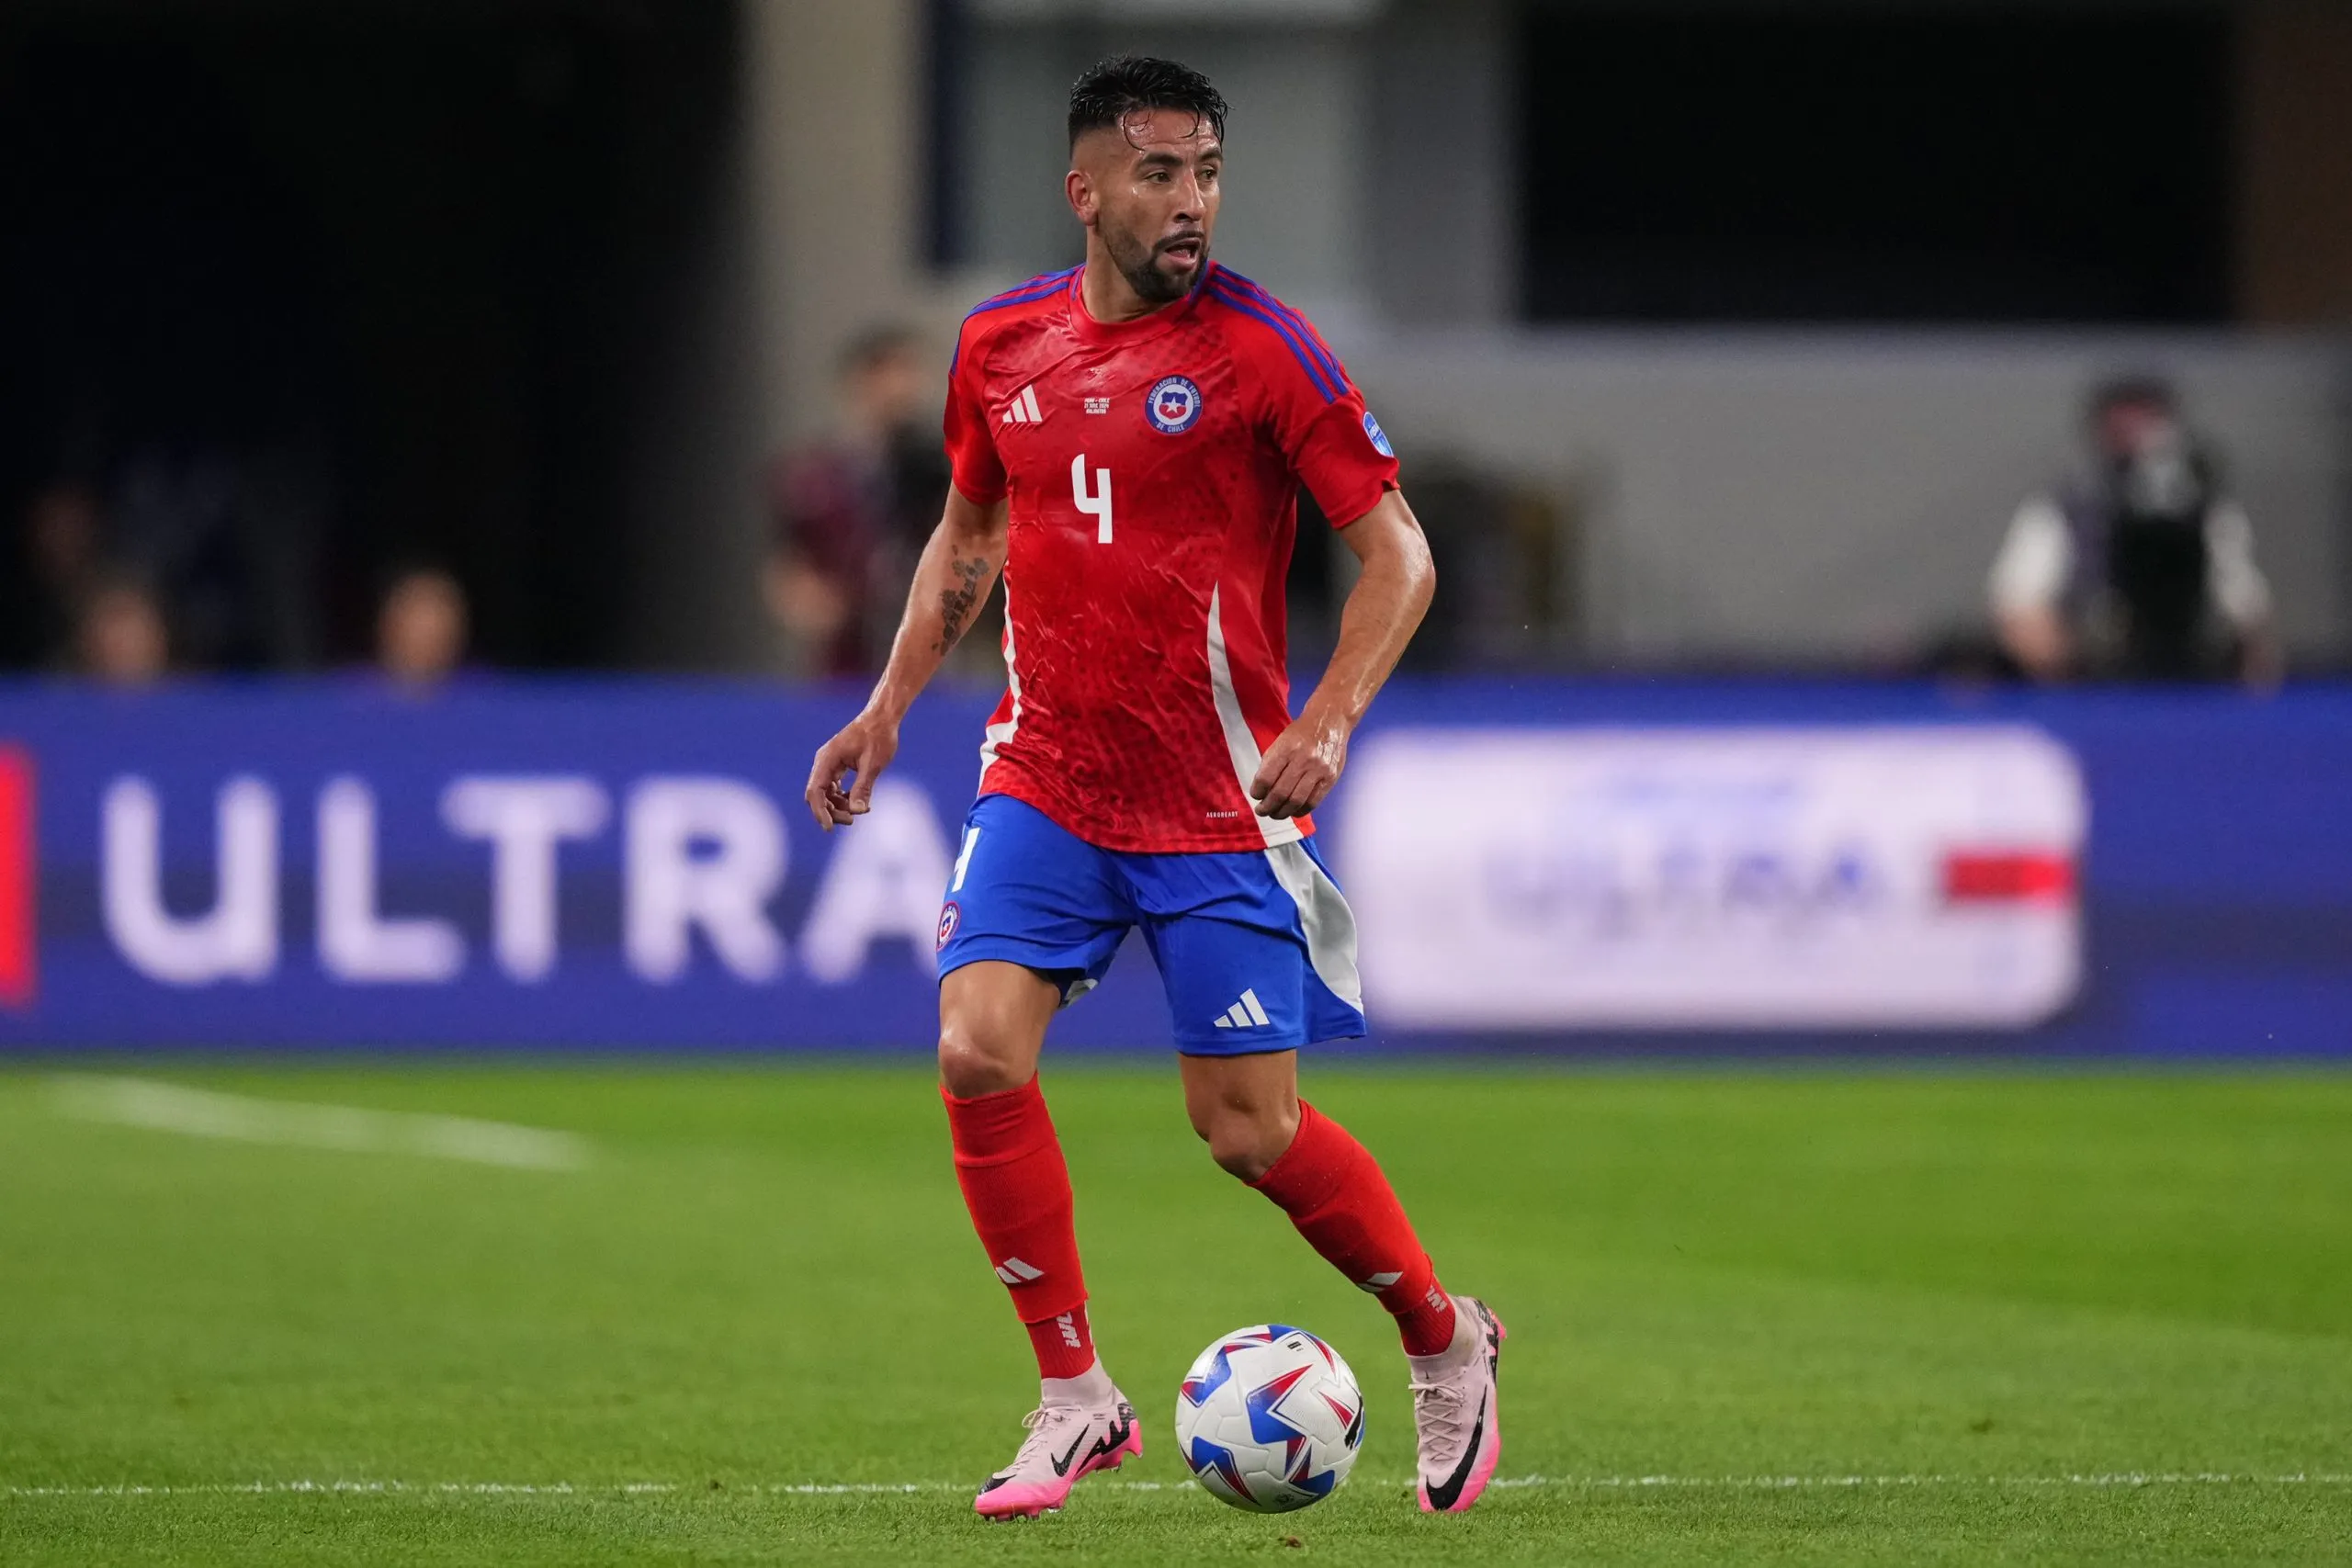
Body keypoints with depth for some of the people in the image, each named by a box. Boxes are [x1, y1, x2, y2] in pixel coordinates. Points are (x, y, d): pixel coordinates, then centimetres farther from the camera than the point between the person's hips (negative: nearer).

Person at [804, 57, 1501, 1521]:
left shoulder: (1257, 345, -10)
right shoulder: (1001, 344, 4)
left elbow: (1397, 550, -8)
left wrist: (1327, 726, -20)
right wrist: (890, 705, 15)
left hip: (1220, 803, -4)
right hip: (1045, 781, 4)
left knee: (1251, 1128, -2)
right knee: (979, 1052, -15)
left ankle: (1447, 1341, 24)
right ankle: (1077, 1399, -2)